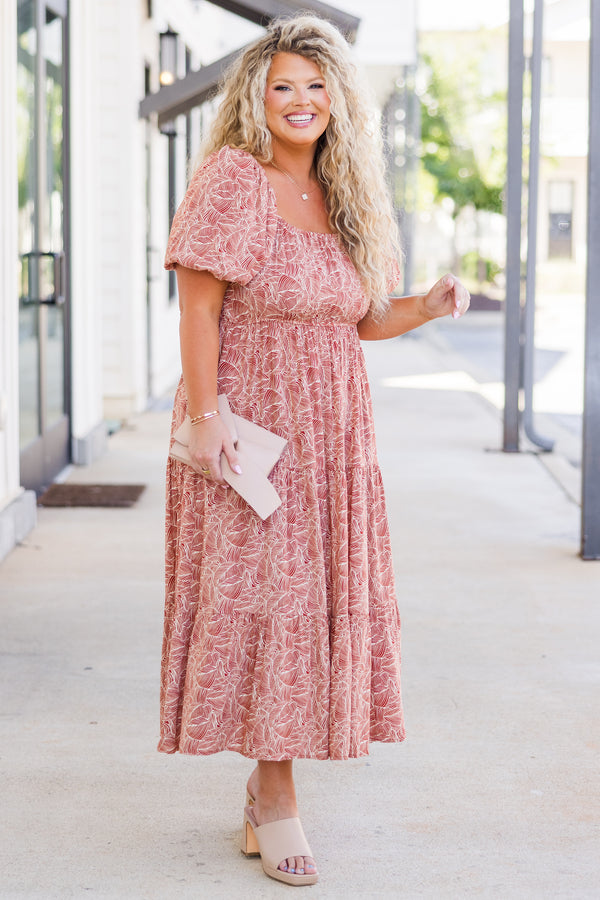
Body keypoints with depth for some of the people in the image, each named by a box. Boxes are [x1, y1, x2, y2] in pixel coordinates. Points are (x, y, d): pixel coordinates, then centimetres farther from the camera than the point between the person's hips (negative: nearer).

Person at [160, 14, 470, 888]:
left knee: (317, 600, 9)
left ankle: (264, 794, 21)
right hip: (251, 430, -7)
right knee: (261, 595, -5)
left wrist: (427, 307, -1)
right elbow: (199, 307, -12)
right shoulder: (233, 181, -7)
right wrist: (204, 415, -20)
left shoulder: (343, 200, 13)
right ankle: (276, 796, 5)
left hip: (330, 437, 7)